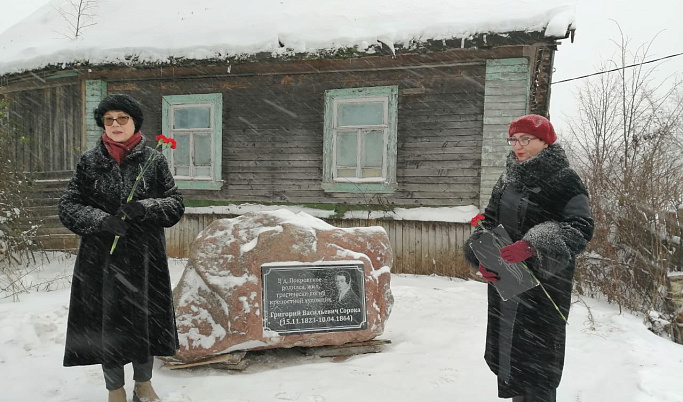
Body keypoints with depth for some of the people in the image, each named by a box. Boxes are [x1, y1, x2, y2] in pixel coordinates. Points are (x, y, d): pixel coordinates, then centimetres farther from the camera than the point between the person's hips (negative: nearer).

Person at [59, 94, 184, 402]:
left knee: (145, 318, 10)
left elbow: (176, 204, 1)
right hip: (101, 258, 0)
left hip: (145, 258, 0)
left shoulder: (154, 160, 2)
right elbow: (68, 207, 2)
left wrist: (145, 208, -17)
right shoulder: (89, 161, 3)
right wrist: (101, 220, -15)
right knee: (106, 322, 6)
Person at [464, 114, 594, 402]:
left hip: (544, 285, -6)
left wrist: (532, 246, -30)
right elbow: (489, 222, 11)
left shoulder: (565, 181, -8)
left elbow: (581, 227, -17)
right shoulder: (507, 179, 9)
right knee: (507, 346, 14)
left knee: (536, 356, -3)